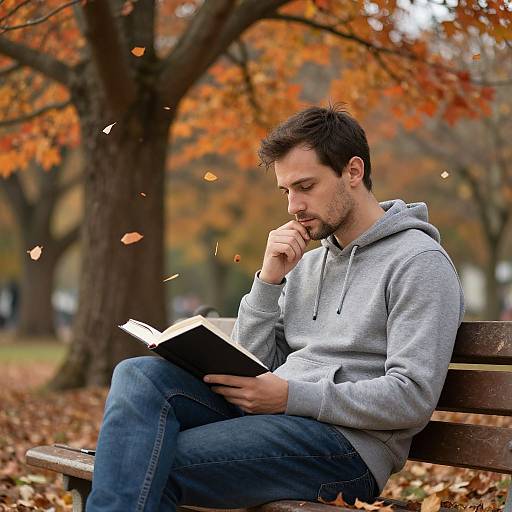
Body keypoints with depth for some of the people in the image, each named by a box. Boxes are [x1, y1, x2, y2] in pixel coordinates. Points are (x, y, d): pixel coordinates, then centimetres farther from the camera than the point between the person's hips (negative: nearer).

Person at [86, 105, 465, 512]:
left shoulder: (420, 261, -3)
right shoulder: (308, 264, 22)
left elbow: (412, 398, -13)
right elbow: (253, 369, 14)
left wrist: (290, 396, -18)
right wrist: (269, 279, 2)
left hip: (347, 441, -7)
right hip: (276, 416, 7)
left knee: (153, 465, -25)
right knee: (141, 375, -19)